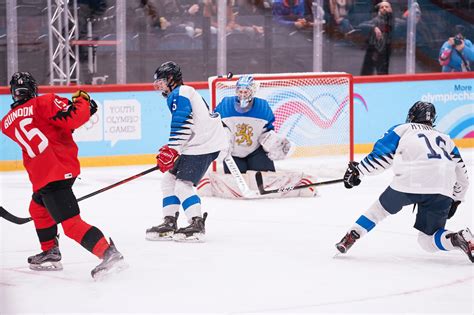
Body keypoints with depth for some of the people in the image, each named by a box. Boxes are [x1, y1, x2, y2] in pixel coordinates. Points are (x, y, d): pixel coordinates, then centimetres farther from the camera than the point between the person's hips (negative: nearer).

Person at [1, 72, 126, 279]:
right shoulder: (42, 103, -2)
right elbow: (73, 118, -16)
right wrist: (82, 101, 4)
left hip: (44, 175, -4)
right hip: (67, 166, 4)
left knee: (71, 223, -10)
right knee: (38, 208, 29)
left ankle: (109, 254, -25)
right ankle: (50, 253, 36)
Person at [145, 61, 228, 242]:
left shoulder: (178, 95, -10)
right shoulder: (185, 93, 23)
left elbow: (182, 125, -21)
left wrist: (170, 150, -22)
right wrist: (169, 151, 25)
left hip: (203, 145, -11)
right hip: (198, 144, 11)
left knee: (183, 185, -14)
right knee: (169, 179, 13)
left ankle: (197, 226, -14)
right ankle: (170, 223, 14)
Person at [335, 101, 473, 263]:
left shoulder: (402, 129, 23)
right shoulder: (445, 139, 34)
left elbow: (381, 153, 12)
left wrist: (357, 170, 22)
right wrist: (456, 199, 46)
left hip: (409, 182, -2)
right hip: (442, 192, 3)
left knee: (382, 207, 26)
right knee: (428, 239, 13)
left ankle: (350, 237, 22)